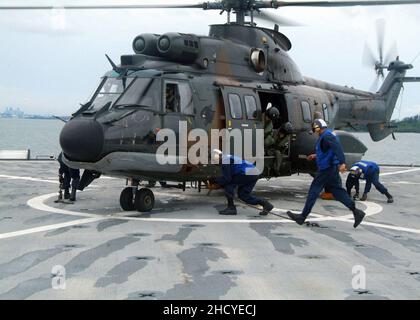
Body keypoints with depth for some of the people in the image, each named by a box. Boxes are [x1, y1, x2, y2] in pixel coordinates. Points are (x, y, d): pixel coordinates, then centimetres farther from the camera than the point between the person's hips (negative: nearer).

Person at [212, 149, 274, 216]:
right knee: (242, 195, 16)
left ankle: (231, 208, -2)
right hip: (254, 174, 10)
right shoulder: (228, 159, 23)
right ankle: (265, 204, 12)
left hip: (248, 173, -10)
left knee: (228, 184, -4)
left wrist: (216, 181, 3)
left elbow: (227, 179, -12)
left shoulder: (225, 160, -9)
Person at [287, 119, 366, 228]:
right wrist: (315, 156, 30)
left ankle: (303, 217, 3)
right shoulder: (326, 136, 18)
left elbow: (337, 147, -28)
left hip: (327, 169, -10)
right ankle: (356, 212, 4)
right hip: (332, 169, 10)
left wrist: (342, 162, -38)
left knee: (313, 192, -3)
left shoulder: (326, 136, -14)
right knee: (338, 192, 8)